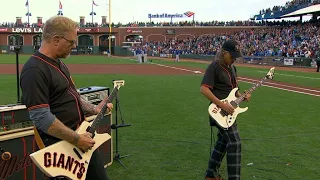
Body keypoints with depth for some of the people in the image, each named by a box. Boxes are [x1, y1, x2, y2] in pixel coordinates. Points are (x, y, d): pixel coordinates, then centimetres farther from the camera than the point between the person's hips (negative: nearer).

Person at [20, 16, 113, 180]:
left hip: (82, 140, 9)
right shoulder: (34, 70, -21)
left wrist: (94, 109, 6)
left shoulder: (59, 63, 10)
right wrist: (77, 139, -21)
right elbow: (41, 117, -26)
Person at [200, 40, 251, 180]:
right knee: (235, 142, -12)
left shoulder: (232, 68, 12)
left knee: (223, 141, 16)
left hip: (228, 111, 9)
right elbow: (203, 89, -24)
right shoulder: (214, 67, -16)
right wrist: (222, 105, -27)